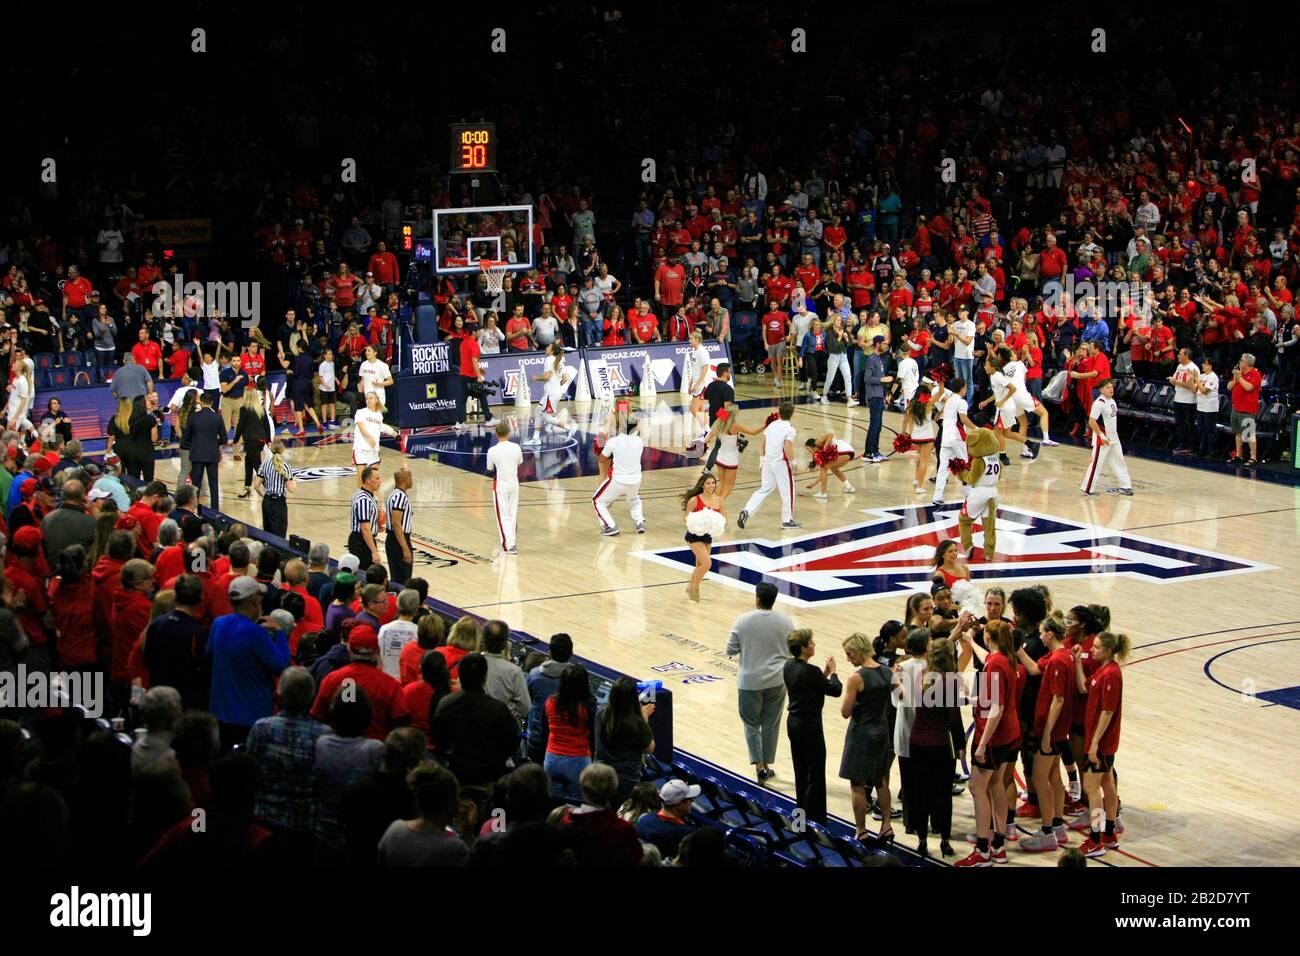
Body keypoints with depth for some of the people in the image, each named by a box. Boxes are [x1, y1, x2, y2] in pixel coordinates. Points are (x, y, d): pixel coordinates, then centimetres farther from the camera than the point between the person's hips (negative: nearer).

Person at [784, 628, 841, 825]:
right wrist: (832, 671, 2)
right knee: (815, 775, 1)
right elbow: (835, 690, -13)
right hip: (809, 725, -9)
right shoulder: (810, 671, -24)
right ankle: (813, 822, 6)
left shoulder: (788, 666, 2)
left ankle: (801, 814, 29)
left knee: (801, 772, 19)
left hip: (793, 721, 9)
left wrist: (825, 672, 6)